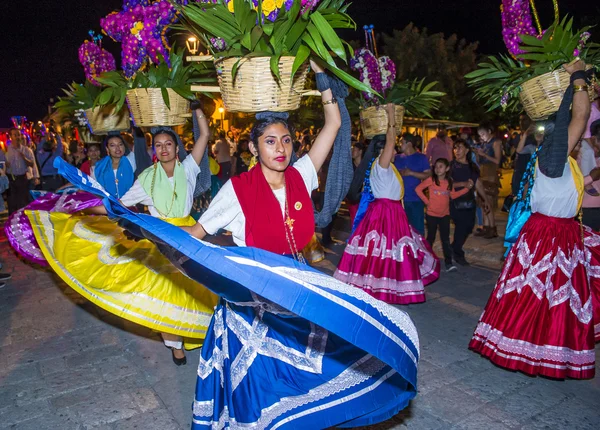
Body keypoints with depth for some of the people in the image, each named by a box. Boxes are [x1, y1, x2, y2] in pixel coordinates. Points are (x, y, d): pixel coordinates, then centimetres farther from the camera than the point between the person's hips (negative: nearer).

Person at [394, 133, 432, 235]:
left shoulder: (421, 158, -1)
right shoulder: (397, 158, 8)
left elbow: (428, 175, -8)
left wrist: (411, 173, -15)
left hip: (416, 199, -3)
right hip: (400, 199, 3)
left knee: (418, 227, 1)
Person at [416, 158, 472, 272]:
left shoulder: (449, 182, 3)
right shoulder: (431, 180, -10)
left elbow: (453, 195, 10)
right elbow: (418, 189, -10)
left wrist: (467, 188, 5)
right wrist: (426, 201, -11)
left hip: (445, 215, 3)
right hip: (432, 214, -3)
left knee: (446, 239, 4)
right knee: (430, 238, 8)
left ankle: (448, 263, 5)